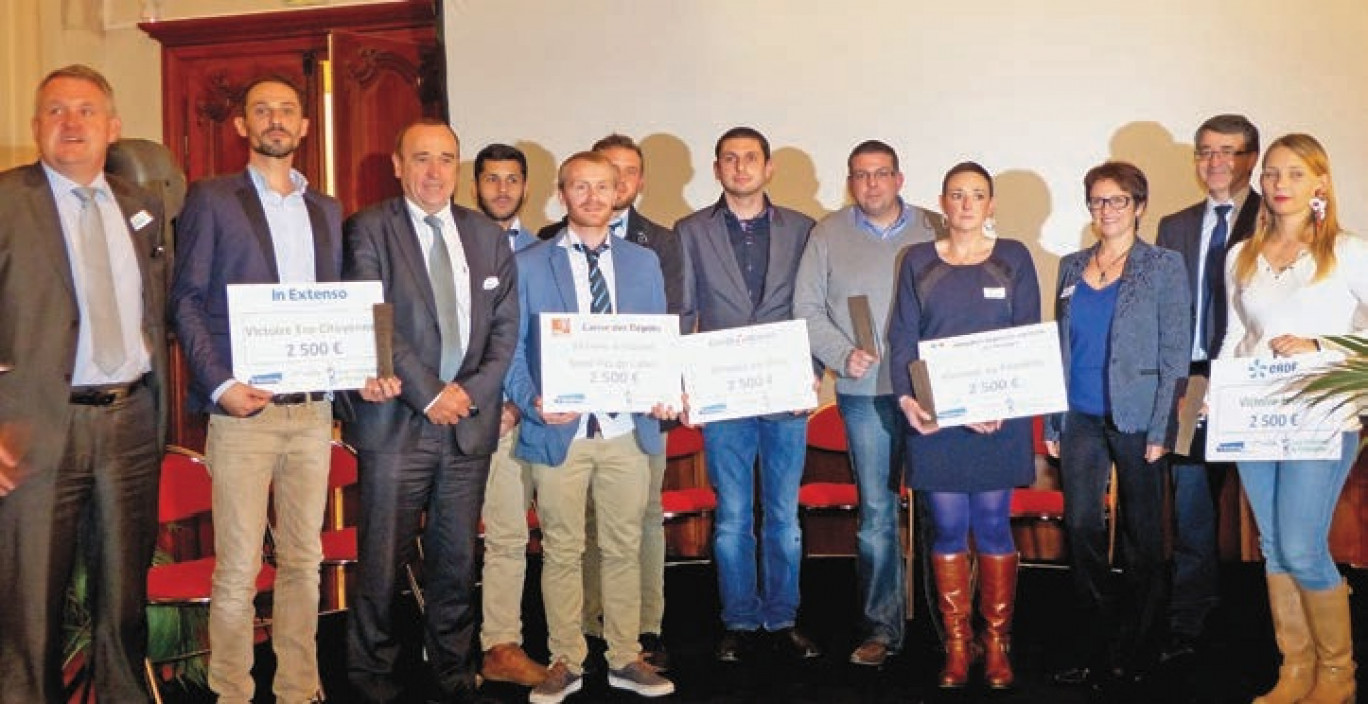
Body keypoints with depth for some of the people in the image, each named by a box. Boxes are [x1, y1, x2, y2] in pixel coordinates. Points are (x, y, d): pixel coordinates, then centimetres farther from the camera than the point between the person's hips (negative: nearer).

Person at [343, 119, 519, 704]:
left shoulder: (488, 236, 13)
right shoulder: (368, 231, -1)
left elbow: (505, 327, 9)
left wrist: (470, 391, -4)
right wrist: (429, 395, -12)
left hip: (471, 421, 4)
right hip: (396, 422, -3)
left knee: (457, 556, 11)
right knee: (383, 558, 3)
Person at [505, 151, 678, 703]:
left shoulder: (643, 262, 11)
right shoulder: (529, 265, 3)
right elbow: (512, 350, 1)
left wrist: (666, 394, -6)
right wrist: (533, 404, -16)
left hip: (627, 429, 2)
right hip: (559, 431, -2)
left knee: (624, 548, 11)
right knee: (561, 552, 7)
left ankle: (625, 659, 24)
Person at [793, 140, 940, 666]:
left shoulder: (933, 230, 6)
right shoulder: (827, 236, 7)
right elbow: (807, 309, 6)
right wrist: (842, 354, -7)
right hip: (865, 392, 0)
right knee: (876, 513, 2)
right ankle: (881, 627, 13)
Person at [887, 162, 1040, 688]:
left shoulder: (1013, 258, 6)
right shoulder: (918, 261, 8)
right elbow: (902, 337, 5)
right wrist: (906, 398, -11)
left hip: (998, 417, 0)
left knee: (993, 527, 3)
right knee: (948, 529, 3)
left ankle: (996, 645, 16)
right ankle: (957, 645, 14)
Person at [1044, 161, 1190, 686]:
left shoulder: (1164, 266, -2)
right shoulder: (1072, 267, 10)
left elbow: (1175, 353, -5)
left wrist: (1160, 430, -11)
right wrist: (1051, 423, 8)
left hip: (1136, 420, -3)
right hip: (1081, 419, 4)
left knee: (1141, 534, 7)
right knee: (1080, 527, 2)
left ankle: (1135, 651, 21)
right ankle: (1093, 649, 14)